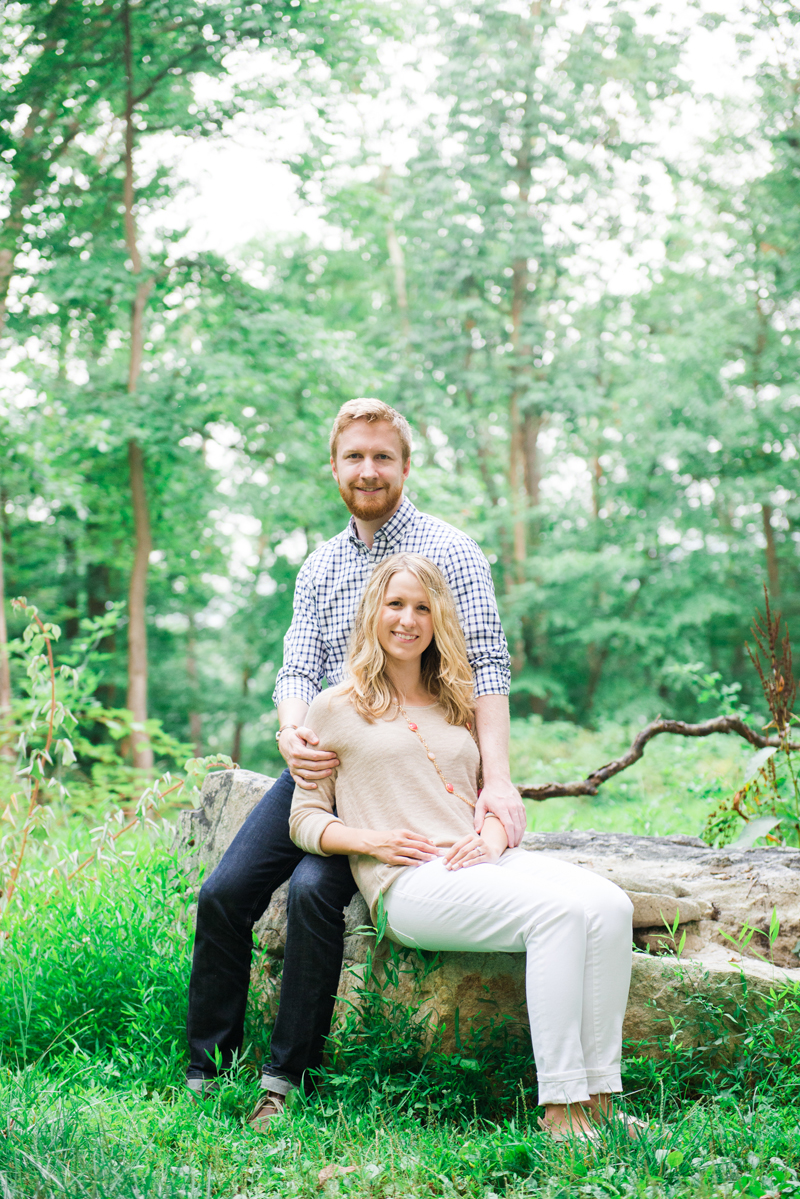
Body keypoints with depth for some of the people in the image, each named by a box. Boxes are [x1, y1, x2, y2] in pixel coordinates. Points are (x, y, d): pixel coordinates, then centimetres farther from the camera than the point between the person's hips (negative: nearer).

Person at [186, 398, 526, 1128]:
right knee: (225, 891, -8)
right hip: (321, 762, 5)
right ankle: (206, 1074, 5)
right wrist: (293, 733, -20)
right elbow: (297, 668, 5)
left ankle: (286, 1081, -13)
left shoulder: (450, 553, -3)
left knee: (313, 888, -25)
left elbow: (487, 670, -11)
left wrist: (497, 780, -24)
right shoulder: (320, 568, 14)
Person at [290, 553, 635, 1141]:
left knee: (610, 905, -24)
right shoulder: (336, 708, 11)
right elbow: (306, 820, 9)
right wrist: (371, 840, -10)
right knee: (560, 912, -32)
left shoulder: (458, 704, 25)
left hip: (484, 860, 5)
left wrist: (493, 835, -2)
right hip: (410, 882, -5)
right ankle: (559, 1110, -30)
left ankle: (599, 1099, -22)